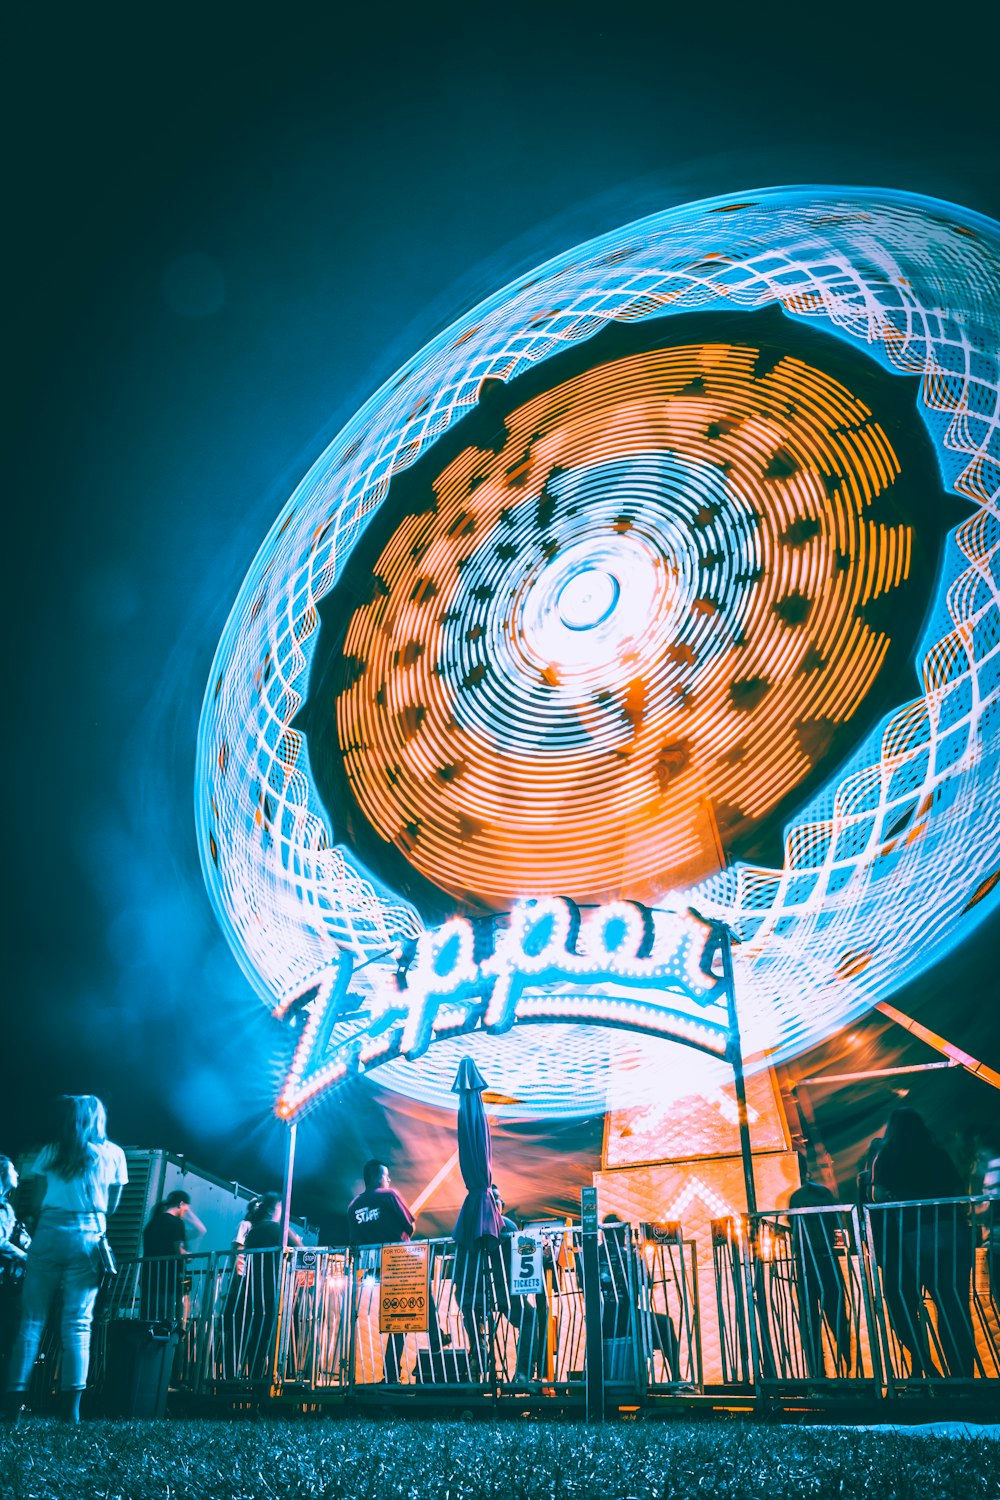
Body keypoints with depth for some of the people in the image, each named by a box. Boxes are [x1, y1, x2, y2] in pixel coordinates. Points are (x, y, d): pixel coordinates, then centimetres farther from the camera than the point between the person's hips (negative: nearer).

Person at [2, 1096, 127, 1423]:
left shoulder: (50, 1151, 10)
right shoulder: (113, 1153, 8)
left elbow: (37, 1198, 10)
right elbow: (111, 1206, 11)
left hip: (48, 1234, 1)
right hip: (87, 1237, -1)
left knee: (32, 1318, 7)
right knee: (77, 1322, -3)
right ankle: (71, 1404, -10)